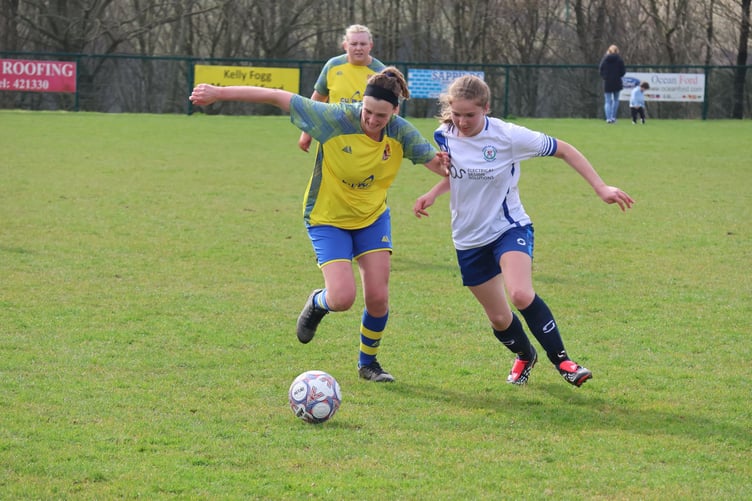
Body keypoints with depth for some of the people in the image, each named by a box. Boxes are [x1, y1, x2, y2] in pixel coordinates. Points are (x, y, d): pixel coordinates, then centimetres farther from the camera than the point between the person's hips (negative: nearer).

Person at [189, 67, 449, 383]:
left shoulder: (402, 134, -16)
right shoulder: (335, 119, -26)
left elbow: (437, 162, -10)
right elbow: (278, 98, -23)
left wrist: (444, 165, -34)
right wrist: (219, 94, -23)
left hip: (373, 218, 3)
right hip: (328, 219, -3)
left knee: (378, 298, -3)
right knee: (342, 298, -18)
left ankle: (368, 363, 25)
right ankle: (318, 303, 21)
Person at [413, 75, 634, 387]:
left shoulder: (508, 136, -19)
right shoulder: (444, 137, -6)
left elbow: (563, 150, -9)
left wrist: (600, 187, -12)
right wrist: (433, 193, -3)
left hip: (509, 229, -4)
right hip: (469, 239, 4)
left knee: (521, 294, -31)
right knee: (498, 317, 11)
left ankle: (561, 360, -15)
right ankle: (525, 356, 43)